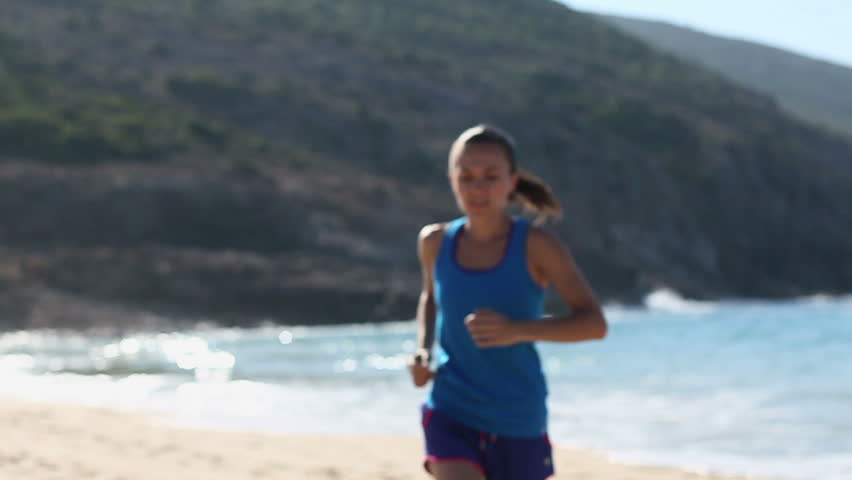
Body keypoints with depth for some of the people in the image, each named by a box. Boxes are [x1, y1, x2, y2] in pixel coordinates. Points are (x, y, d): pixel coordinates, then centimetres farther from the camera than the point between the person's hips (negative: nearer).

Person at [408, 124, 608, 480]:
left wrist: (518, 330, -33)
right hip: (451, 414, 1)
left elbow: (594, 323, -18)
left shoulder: (535, 245, -11)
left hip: (518, 420, -1)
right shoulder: (436, 242, -1)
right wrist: (423, 349, 3)